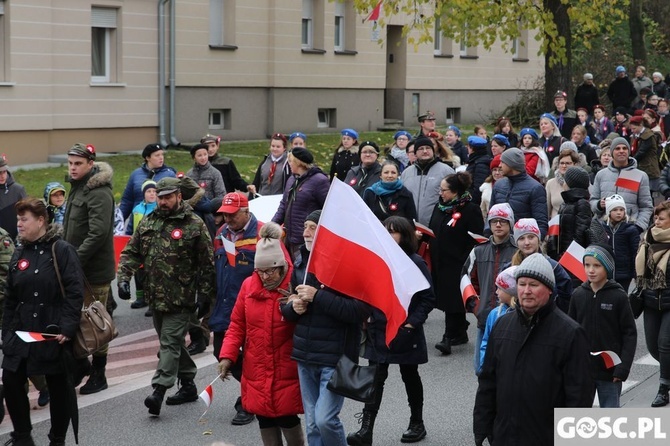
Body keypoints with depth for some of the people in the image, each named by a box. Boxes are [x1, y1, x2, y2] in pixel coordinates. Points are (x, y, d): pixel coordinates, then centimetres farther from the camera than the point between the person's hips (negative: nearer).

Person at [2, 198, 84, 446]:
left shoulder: (62, 251, -8)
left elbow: (75, 293, -13)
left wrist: (66, 329, -20)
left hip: (55, 334, -5)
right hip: (22, 332, 5)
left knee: (59, 388, 5)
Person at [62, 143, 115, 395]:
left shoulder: (99, 193, -17)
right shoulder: (77, 188, 13)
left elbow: (98, 233, -26)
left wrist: (75, 260, -26)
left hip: (94, 270, -9)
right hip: (76, 268, 9)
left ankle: (98, 375, 10)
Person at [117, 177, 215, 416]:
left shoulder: (194, 225, -8)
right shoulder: (148, 222, 10)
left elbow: (207, 264, -7)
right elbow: (131, 252, 13)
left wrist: (205, 296, -9)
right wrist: (123, 278, -2)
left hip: (181, 298, -7)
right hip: (156, 297, 7)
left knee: (170, 343, -10)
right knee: (173, 342, 15)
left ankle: (159, 391, -15)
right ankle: (188, 386, 27)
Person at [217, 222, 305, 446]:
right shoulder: (249, 285, 2)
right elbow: (237, 325, 8)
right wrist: (227, 355, -1)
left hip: (287, 371, -4)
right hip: (257, 371, 4)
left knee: (287, 418, 0)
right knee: (264, 418, 10)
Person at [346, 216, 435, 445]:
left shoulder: (415, 263, -9)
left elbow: (429, 298, -9)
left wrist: (412, 322, -16)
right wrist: (367, 316, 2)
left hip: (404, 332, -3)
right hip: (378, 330, 4)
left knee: (409, 375, 12)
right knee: (376, 377, -2)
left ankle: (417, 424, 28)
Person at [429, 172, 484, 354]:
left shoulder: (471, 210, -10)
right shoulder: (440, 206, 14)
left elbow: (476, 239, -12)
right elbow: (432, 230, 23)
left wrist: (467, 262, -18)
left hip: (458, 263, -8)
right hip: (440, 261, 8)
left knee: (453, 300, -9)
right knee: (445, 297, 11)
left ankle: (448, 337, -9)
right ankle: (460, 334, 23)